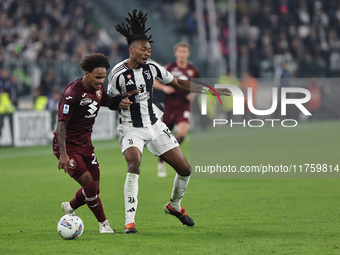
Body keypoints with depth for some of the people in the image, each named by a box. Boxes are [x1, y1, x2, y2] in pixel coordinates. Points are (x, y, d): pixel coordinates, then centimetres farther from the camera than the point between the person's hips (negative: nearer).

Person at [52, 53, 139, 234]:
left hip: (85, 142, 8)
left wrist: (123, 97, 0)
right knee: (88, 183, -17)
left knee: (94, 188, 5)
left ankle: (70, 207, 32)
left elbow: (110, 103, 22)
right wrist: (63, 154, -31)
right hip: (68, 144, -8)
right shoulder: (72, 93, -23)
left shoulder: (97, 88, 2)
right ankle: (103, 223, -2)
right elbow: (61, 124, -24)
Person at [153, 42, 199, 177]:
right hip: (169, 106, -1)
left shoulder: (193, 70, 4)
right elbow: (154, 82, 2)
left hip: (184, 106, 1)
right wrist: (164, 88, -16)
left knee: (182, 131, -24)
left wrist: (193, 94, 0)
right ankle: (161, 164, 24)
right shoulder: (169, 68, -3)